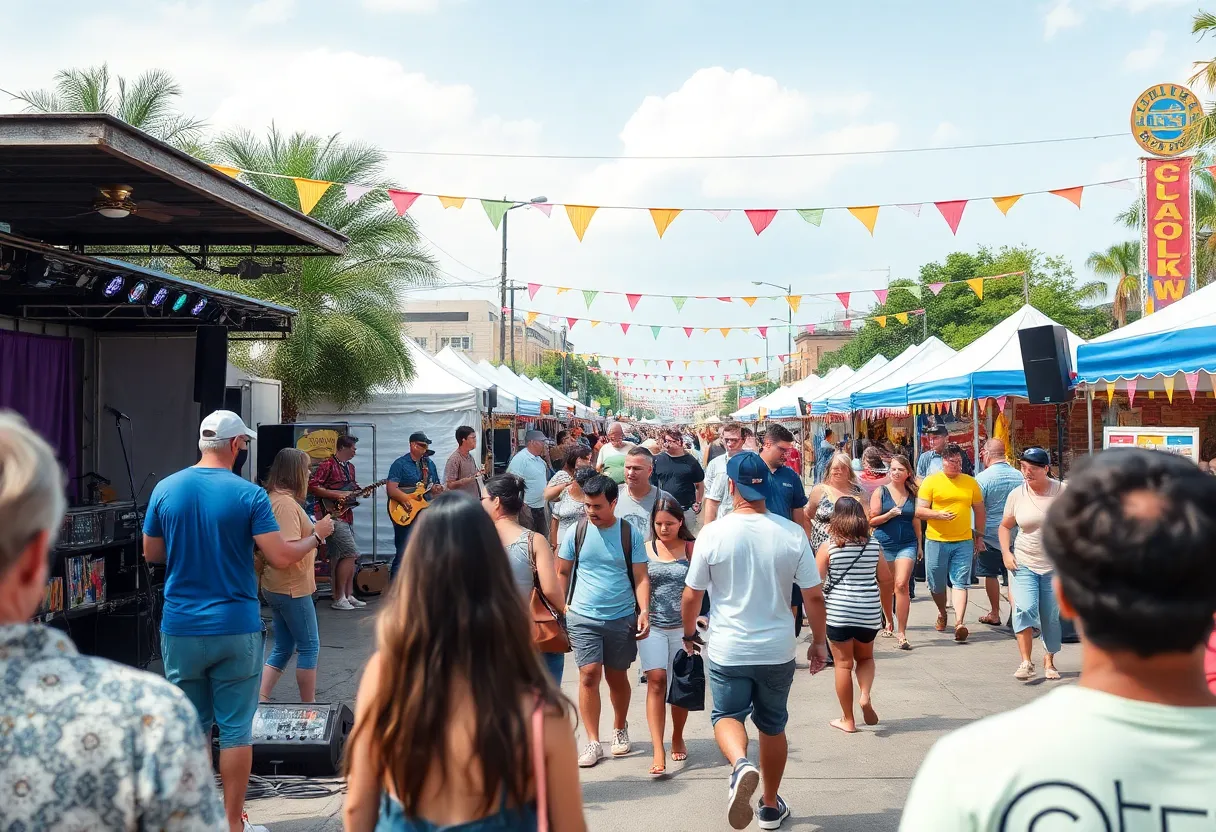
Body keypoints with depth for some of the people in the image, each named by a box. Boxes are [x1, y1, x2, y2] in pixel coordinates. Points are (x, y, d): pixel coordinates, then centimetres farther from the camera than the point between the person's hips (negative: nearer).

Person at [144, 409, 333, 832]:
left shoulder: (165, 489, 0)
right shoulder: (249, 495, -11)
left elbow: (151, 553, 10)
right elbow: (281, 557, -12)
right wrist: (317, 536, 5)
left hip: (180, 629, 3)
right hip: (235, 629, -3)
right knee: (236, 730, 7)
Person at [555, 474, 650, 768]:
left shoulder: (630, 534, -1)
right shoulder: (577, 532, 0)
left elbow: (641, 577, -1)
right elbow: (562, 572, 8)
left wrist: (644, 611, -13)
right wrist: (559, 608, 0)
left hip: (622, 618, 0)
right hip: (583, 617, 0)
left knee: (617, 677, 11)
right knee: (589, 675, -7)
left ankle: (620, 729, 35)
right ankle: (592, 742, 1)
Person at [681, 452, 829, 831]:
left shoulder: (713, 533, -12)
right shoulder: (793, 534, -8)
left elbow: (692, 594, -4)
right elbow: (814, 596, -4)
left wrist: (690, 632, 14)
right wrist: (819, 642, 10)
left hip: (727, 650, -2)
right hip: (778, 650, 2)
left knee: (726, 715, 14)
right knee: (772, 725, 19)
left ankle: (740, 765, -16)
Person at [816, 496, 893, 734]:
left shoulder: (828, 546, -7)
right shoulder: (874, 546, 1)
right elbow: (886, 582, 5)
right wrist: (888, 613, 15)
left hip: (837, 613, -2)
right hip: (869, 614, 3)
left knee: (843, 664, 7)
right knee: (865, 658, 23)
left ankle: (848, 720, 13)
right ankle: (866, 695, -2)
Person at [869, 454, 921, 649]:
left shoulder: (912, 494, 9)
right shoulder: (880, 492, 2)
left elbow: (916, 521, 16)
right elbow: (872, 521, 0)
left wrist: (919, 544, 16)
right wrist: (889, 515, -15)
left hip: (907, 544, 0)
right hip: (884, 543, 0)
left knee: (902, 584, -13)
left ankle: (901, 633, -12)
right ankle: (888, 621, 34)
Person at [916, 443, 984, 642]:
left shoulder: (970, 482, 9)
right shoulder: (931, 481, 0)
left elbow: (979, 511, 18)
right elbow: (919, 511, -3)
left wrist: (979, 536, 14)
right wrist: (938, 514, -20)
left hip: (964, 541, 1)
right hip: (936, 541, -1)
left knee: (960, 583, -9)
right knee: (936, 583, 9)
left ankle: (959, 623, -17)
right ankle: (942, 613, 35)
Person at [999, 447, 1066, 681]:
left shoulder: (1062, 491, -6)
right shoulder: (1016, 495, 0)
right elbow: (1005, 526, 13)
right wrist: (1006, 552, -1)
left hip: (1055, 565, -1)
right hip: (1024, 563, 1)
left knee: (1051, 617, 6)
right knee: (1025, 609, -17)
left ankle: (1049, 661, 24)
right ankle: (1026, 662, -10)